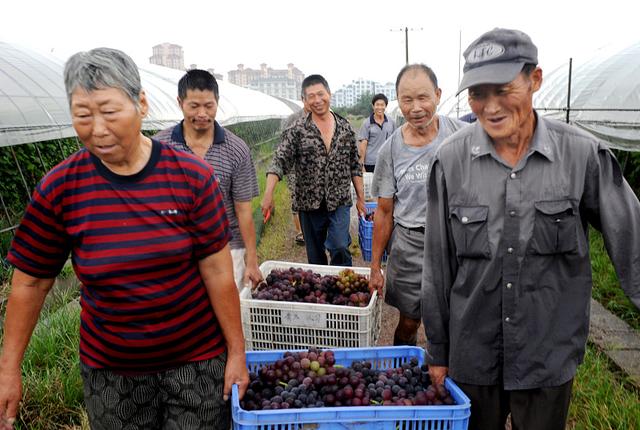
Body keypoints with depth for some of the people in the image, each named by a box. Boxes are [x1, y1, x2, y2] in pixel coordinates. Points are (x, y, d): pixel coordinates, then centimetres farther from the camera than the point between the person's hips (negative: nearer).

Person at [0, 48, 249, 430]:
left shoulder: (191, 176, -14)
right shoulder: (59, 189, -10)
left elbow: (218, 271, -11)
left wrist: (237, 351, -7)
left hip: (199, 359, -1)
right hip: (109, 369, 1)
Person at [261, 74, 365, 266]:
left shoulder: (345, 127, 3)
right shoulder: (297, 131, -5)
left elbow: (355, 166, 8)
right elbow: (279, 162, -13)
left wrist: (360, 197, 7)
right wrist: (268, 193, -27)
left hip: (339, 202, 1)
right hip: (309, 205, 0)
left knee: (340, 248, -13)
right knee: (315, 256, 12)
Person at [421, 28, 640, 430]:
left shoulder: (584, 154, -13)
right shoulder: (451, 159, -10)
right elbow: (438, 264, -4)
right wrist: (438, 352, 2)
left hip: (549, 355, 0)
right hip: (473, 352, 1)